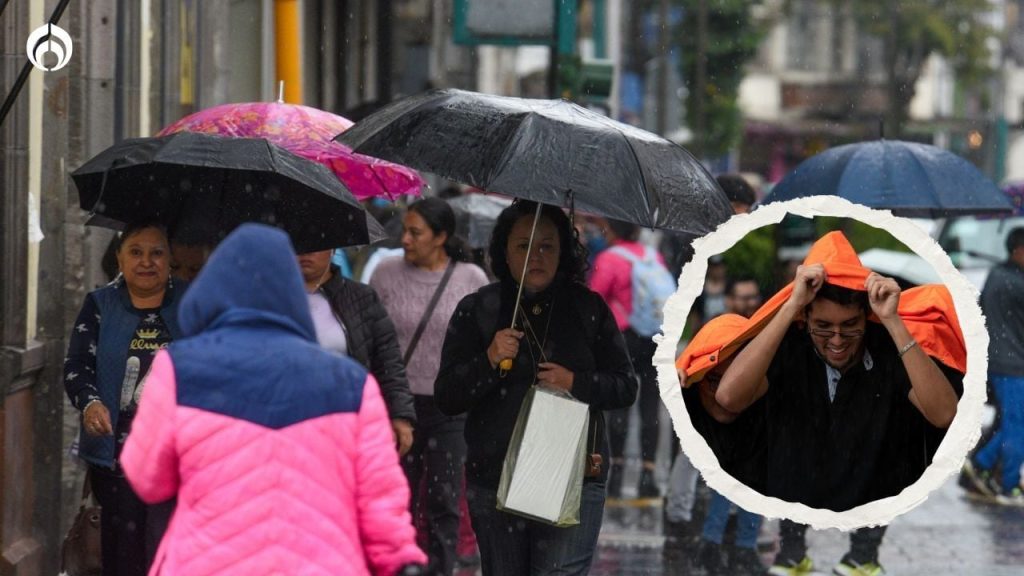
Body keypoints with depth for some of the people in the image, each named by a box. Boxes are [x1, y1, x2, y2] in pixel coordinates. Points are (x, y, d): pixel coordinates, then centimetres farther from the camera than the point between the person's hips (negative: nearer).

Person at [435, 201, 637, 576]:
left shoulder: (589, 308, 6)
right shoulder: (477, 310, 4)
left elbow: (625, 386, 8)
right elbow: (446, 398, 0)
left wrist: (576, 383, -11)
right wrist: (490, 361, -16)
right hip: (495, 484, 1)